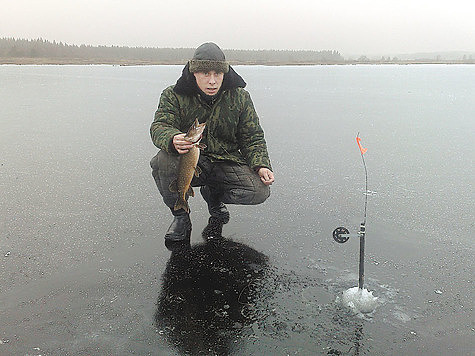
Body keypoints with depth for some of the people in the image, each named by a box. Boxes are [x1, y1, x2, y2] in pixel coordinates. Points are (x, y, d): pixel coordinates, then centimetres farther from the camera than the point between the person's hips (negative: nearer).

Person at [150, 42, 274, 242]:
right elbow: (159, 127, -18)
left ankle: (213, 196, 12)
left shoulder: (240, 98, 0)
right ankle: (180, 215, -4)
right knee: (163, 161, -34)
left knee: (260, 191, -23)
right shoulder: (174, 96, -5)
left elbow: (253, 137, 4)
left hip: (226, 162, 1)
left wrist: (261, 166, -15)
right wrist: (173, 140, -44)